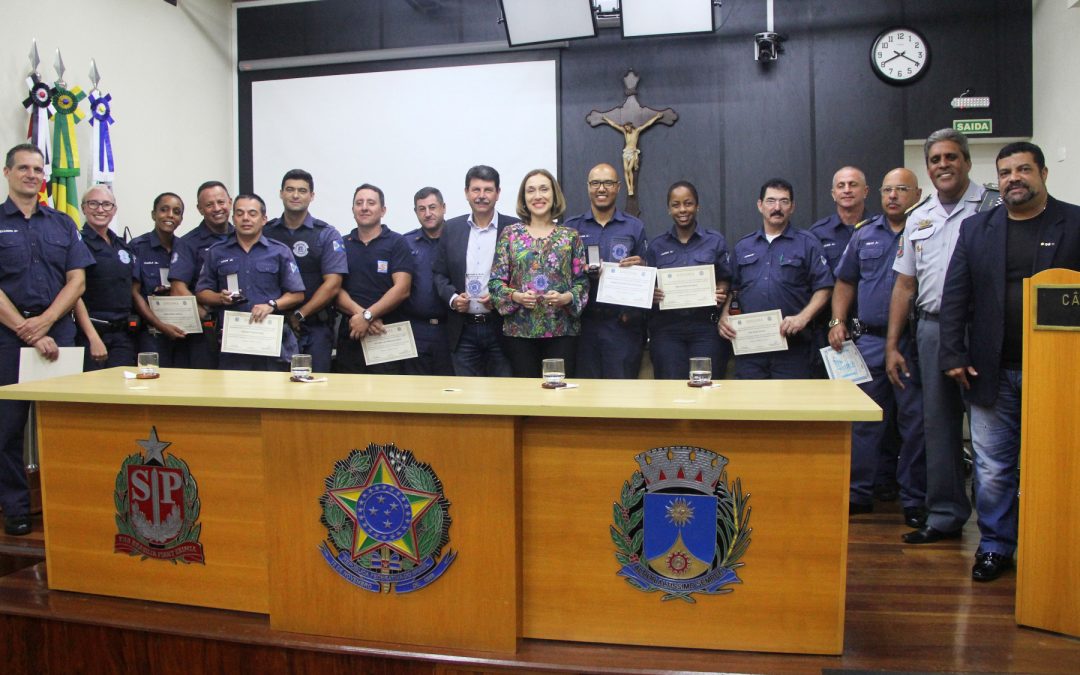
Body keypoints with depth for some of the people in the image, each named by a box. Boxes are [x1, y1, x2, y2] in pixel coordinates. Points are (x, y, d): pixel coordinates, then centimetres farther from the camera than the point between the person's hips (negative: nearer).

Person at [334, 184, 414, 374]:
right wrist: (360, 313, -13)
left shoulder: (397, 243, 2)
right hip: (349, 334, 3)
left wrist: (367, 316, -15)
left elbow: (401, 289, -8)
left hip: (387, 335, -3)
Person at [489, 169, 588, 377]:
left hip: (562, 331, 0)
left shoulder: (570, 236, 6)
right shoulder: (510, 234, 6)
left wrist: (566, 297, -13)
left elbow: (582, 281, 5)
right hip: (520, 331, 0)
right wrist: (516, 296, -14)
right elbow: (496, 281, 4)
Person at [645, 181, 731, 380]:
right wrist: (652, 295, -10)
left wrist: (721, 295, -11)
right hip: (666, 328, 1)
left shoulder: (715, 241, 8)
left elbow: (725, 281, 10)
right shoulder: (657, 246, 10)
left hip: (705, 327, 0)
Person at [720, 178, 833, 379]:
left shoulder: (808, 244, 3)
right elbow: (732, 288, 18)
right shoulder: (743, 247, 15)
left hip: (792, 344, -3)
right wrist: (724, 315, 0)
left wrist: (803, 317, -16)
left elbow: (823, 288, -2)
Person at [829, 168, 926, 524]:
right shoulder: (864, 234, 13)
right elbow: (845, 282, 17)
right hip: (868, 341, 4)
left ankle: (914, 501, 15)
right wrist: (837, 322, 4)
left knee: (915, 423, 3)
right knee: (863, 419, 8)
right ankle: (858, 492, 19)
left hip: (913, 344, -3)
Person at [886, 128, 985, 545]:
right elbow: (904, 284, 15)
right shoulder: (919, 218, 15)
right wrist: (892, 345, 11)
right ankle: (945, 515, 23)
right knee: (939, 425, 11)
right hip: (932, 328, 6)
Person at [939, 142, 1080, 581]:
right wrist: (953, 356, -2)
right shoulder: (975, 229, 8)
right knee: (992, 468, 7)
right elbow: (954, 297, 5)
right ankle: (995, 546, 21)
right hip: (991, 373, 2)